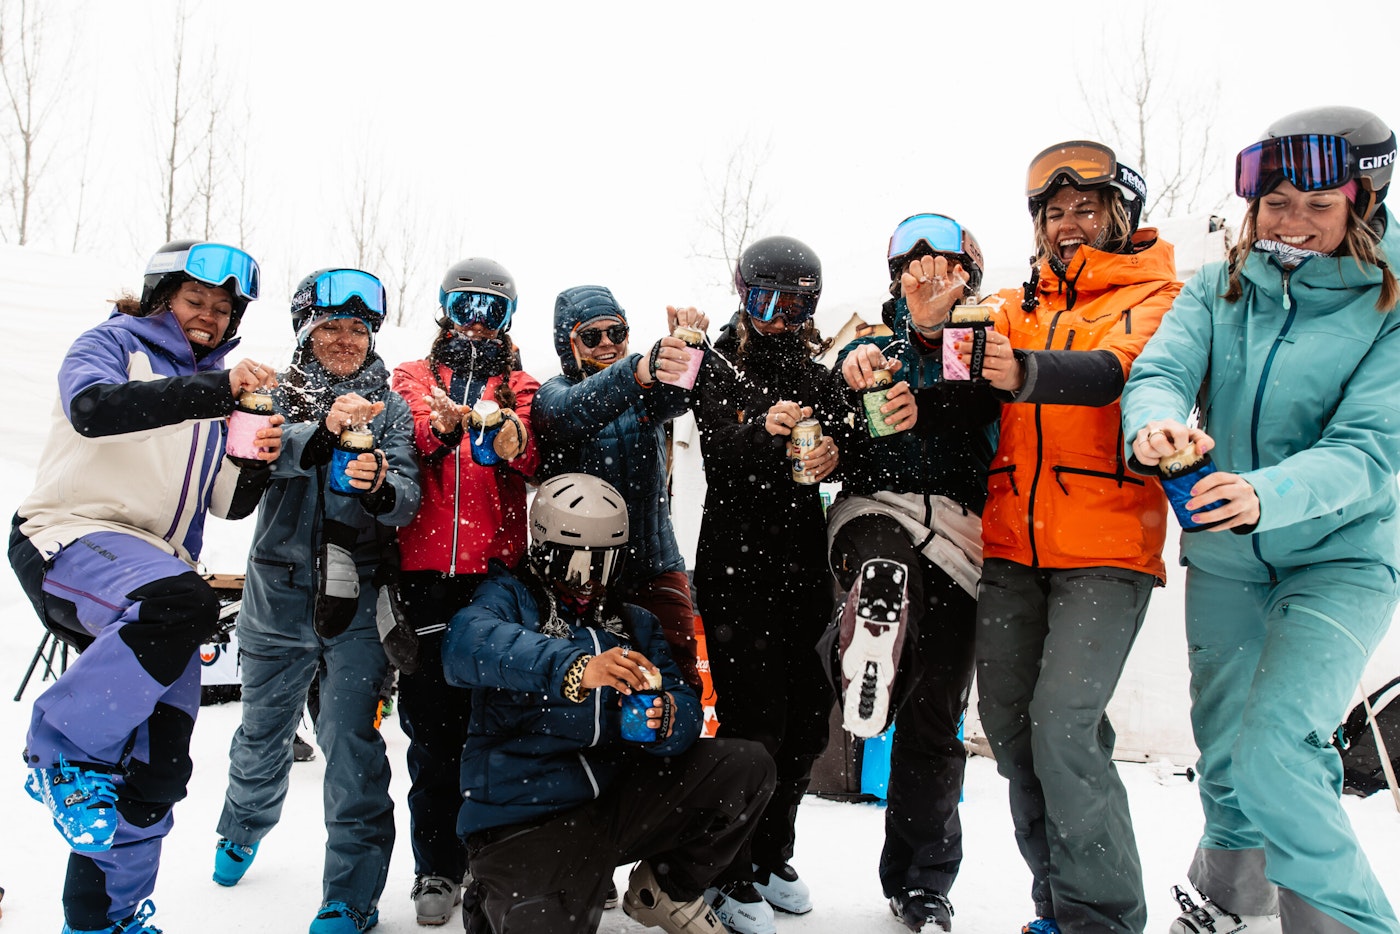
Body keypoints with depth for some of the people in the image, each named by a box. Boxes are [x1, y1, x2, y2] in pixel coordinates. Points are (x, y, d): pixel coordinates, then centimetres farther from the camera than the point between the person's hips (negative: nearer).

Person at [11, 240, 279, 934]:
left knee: (159, 765, 4)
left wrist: (257, 462, -9)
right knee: (182, 601, -39)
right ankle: (66, 748, -18)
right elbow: (92, 407, -22)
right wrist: (214, 390, -31)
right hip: (69, 539, -6)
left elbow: (227, 504, 13)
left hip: (156, 571, 7)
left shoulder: (218, 388, 19)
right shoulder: (113, 345, 3)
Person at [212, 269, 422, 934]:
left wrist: (379, 486, -30)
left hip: (357, 599, -1)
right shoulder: (281, 394, 6)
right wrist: (324, 429, -34)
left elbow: (407, 500, -7)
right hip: (278, 590, 2)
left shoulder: (390, 408, 5)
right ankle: (242, 830, 48)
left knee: (351, 742, -7)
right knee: (264, 727, 18)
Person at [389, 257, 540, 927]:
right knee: (431, 722, 3)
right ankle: (437, 868, 16)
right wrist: (440, 422, -28)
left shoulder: (520, 387, 15)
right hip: (426, 570, 1)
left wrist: (512, 441, -29)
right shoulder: (414, 377, 17)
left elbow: (534, 459, -6)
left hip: (499, 569, 0)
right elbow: (404, 436, -5)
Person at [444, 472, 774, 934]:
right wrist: (574, 668, -41)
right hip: (524, 824, -4)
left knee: (747, 764, -7)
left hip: (618, 802, 5)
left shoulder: (635, 624, 15)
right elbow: (466, 643, -25)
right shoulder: (508, 598, 0)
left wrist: (667, 718, -22)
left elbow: (687, 711, 4)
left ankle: (666, 889, 13)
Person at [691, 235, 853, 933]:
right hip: (736, 565, -5)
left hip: (803, 563, 5)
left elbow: (843, 437, 10)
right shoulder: (718, 368, 2)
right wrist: (764, 430, -33)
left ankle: (772, 857, 28)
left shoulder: (819, 377, 15)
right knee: (753, 720, -8)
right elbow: (718, 453, -13)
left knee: (806, 718, 9)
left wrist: (833, 449, -13)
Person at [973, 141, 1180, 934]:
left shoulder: (1156, 296, 4)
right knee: (1009, 723, 6)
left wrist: (1027, 372, -37)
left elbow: (1126, 370, -17)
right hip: (1013, 546, 5)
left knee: (1063, 726, -14)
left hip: (1105, 549, -5)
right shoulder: (1021, 306, 18)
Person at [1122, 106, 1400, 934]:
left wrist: (1266, 493, -38)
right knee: (1223, 754, 14)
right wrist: (1156, 424, -38)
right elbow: (1158, 372, -14)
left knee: (1273, 751, -19)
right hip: (1225, 558, 4)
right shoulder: (1220, 290, 1)